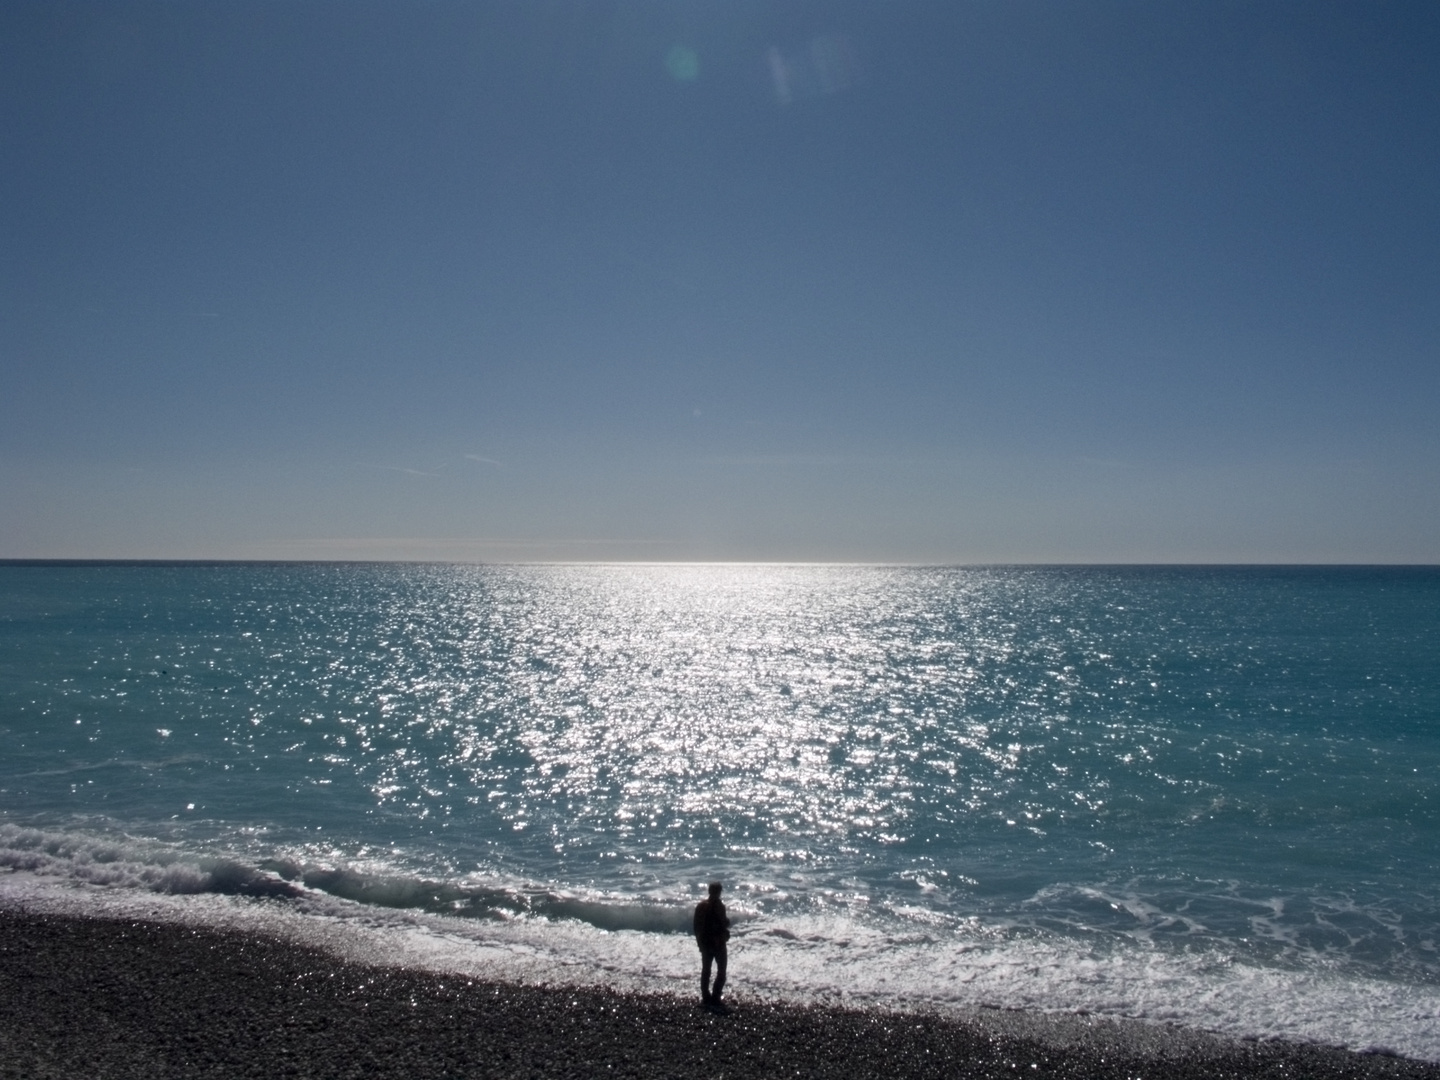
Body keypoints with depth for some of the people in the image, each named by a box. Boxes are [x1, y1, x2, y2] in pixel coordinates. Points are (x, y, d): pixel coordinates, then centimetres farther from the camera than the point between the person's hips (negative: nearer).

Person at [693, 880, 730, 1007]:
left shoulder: (700, 905, 3)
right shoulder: (718, 906, -16)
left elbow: (696, 925, 6)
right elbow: (724, 924, -17)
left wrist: (699, 940, 15)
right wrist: (727, 920, 4)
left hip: (704, 942, 6)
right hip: (718, 942, -6)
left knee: (705, 970, 13)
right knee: (721, 970, 4)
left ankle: (705, 997, 15)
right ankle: (715, 998, -2)